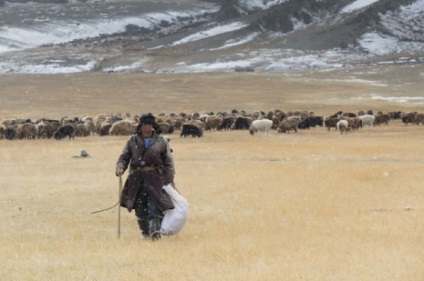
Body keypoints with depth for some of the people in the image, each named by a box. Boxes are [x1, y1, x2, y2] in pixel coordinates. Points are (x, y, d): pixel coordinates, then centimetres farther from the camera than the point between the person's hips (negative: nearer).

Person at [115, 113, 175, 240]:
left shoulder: (161, 141, 7)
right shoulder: (132, 141, 10)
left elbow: (168, 162, 8)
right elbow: (124, 157, 11)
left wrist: (169, 180, 2)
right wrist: (120, 168, -11)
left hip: (155, 179, -2)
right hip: (137, 180, 2)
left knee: (154, 206, -17)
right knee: (140, 208, 1)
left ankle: (155, 230, -25)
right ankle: (145, 232, 15)